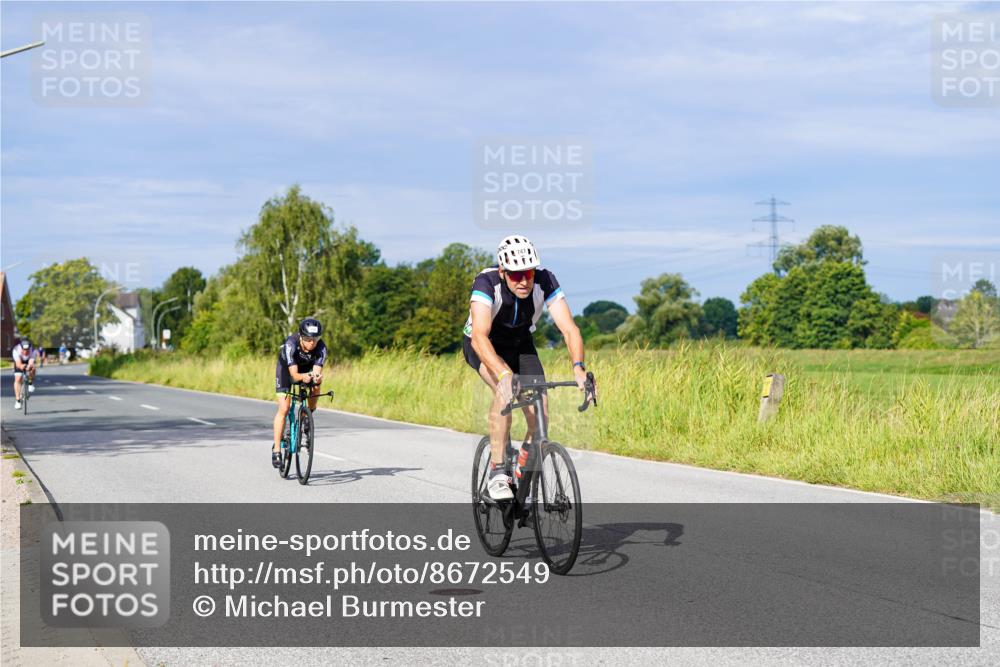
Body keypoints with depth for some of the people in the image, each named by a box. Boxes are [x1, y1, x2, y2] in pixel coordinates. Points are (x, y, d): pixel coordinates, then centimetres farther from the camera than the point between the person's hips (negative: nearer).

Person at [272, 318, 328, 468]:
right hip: (287, 366, -3)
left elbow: (317, 371, -40)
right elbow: (294, 374, -44)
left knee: (315, 386, -28)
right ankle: (276, 450, -8)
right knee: (284, 409, -13)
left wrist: (317, 378, -62)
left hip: (307, 366, 3)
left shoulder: (321, 347, -33)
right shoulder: (291, 344, -39)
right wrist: (303, 377, -65)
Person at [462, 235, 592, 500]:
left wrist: (578, 366, -50)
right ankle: (497, 473, -25)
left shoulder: (545, 280, -27)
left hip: (520, 344, 3)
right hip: (483, 346, -3)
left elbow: (569, 328, -32)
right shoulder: (487, 282, -35)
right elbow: (479, 336, -46)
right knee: (506, 390, -33)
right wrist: (504, 374, -61)